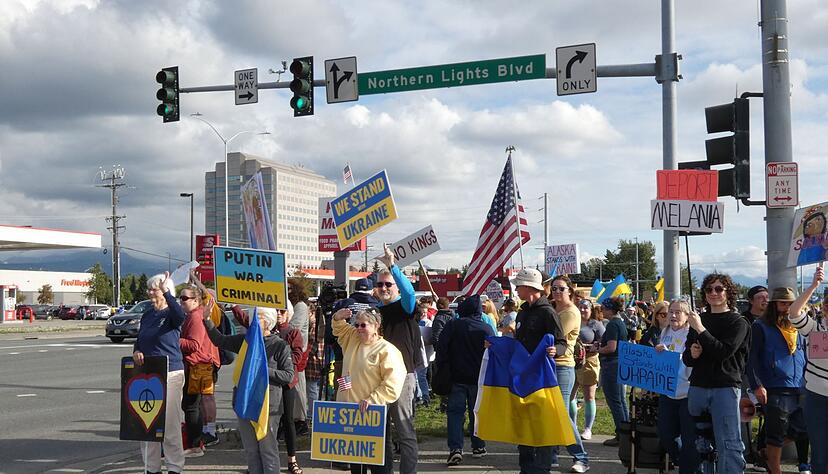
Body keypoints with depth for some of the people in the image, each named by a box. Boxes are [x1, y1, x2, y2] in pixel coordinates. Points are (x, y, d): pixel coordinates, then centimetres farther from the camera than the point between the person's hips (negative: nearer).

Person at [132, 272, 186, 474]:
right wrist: (136, 351, -2)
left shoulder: (170, 314, -6)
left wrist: (167, 292, -33)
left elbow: (181, 316, -30)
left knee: (170, 422, -5)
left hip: (170, 374, -7)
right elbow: (139, 341, 20)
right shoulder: (147, 316, 14)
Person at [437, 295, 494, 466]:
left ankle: (455, 448, -13)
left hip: (457, 377, -1)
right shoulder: (486, 328, -3)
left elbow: (441, 349, -8)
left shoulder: (452, 326, -6)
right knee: (476, 411, 14)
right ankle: (478, 446, 20)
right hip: (479, 378, 1)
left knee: (455, 412, 0)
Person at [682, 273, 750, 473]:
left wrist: (701, 329, -15)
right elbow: (687, 358, 19)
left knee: (728, 445, -9)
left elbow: (724, 352, -15)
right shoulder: (699, 319, 15)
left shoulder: (738, 322, 0)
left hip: (725, 388, -5)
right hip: (698, 387, 5)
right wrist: (691, 354, -4)